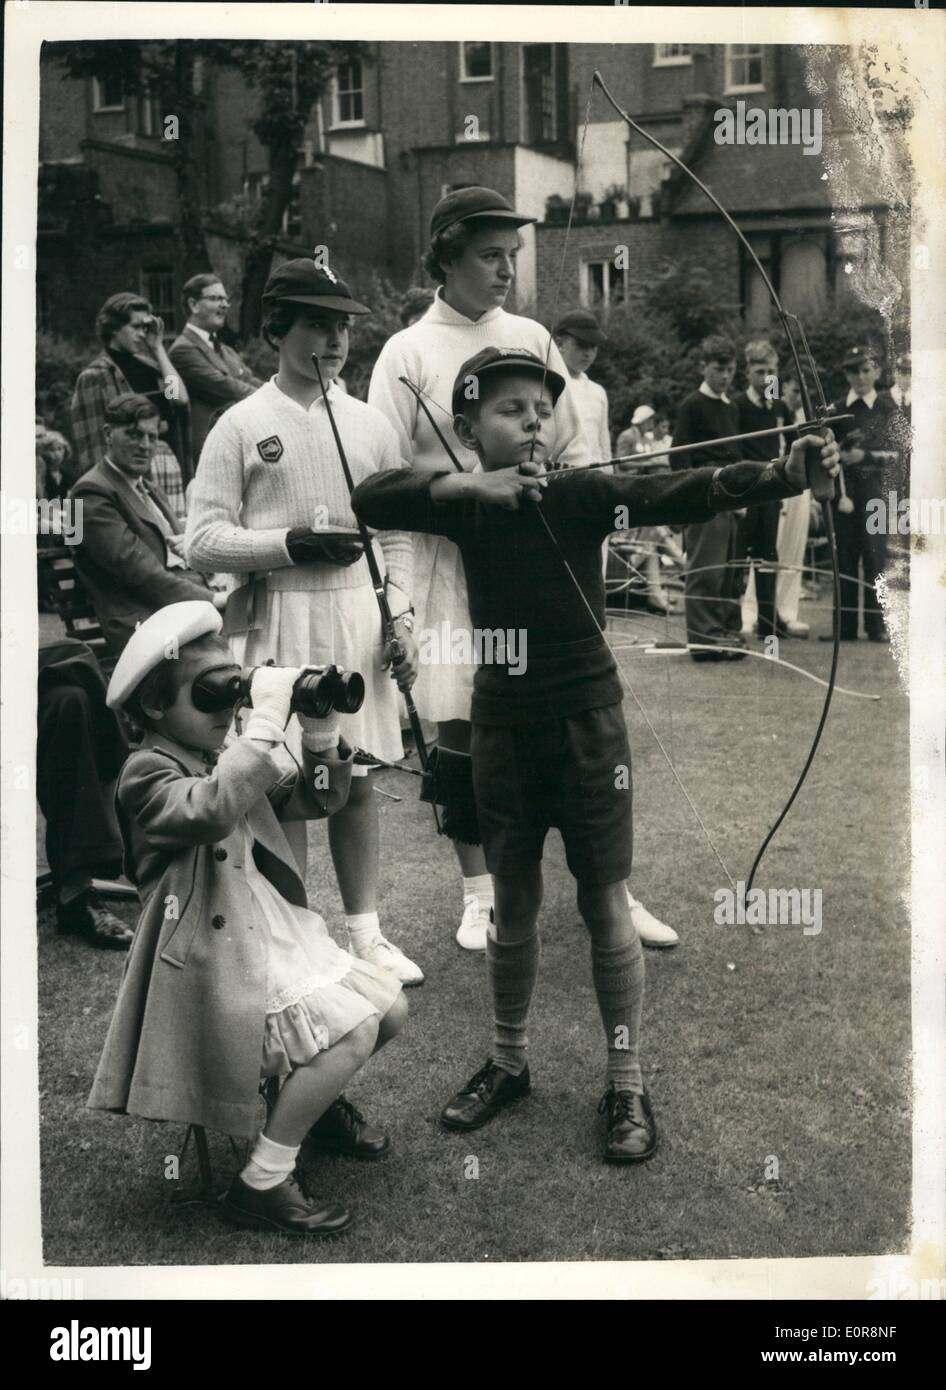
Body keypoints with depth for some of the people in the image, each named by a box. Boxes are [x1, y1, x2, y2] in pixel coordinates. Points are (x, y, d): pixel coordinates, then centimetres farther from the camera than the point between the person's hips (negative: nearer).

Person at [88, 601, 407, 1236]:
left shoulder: (229, 759, 11)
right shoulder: (148, 774, -15)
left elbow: (317, 800, 11)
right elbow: (211, 811, -37)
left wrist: (322, 729, -6)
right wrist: (266, 723, -34)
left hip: (277, 934, 9)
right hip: (222, 964, -9)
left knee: (389, 1007, 6)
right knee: (353, 1030, -21)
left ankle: (314, 1100, 32)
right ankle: (261, 1182, -9)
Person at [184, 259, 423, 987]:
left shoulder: (370, 423, 9)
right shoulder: (240, 426, -2)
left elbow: (396, 534, 12)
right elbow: (203, 538, -6)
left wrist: (400, 615, 3)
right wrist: (292, 544, -16)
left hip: (359, 615, 4)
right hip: (277, 619, -3)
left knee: (359, 781, 8)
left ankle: (366, 931, 20)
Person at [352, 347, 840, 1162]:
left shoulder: (585, 493, -9)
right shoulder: (467, 506, -1)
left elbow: (684, 494, -24)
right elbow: (370, 499, -14)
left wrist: (781, 475, -41)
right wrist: (468, 485, -26)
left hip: (586, 720, -2)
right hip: (503, 723, 2)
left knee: (605, 903, 4)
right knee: (514, 902, 14)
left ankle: (628, 1088, 17)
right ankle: (509, 1065, 33)